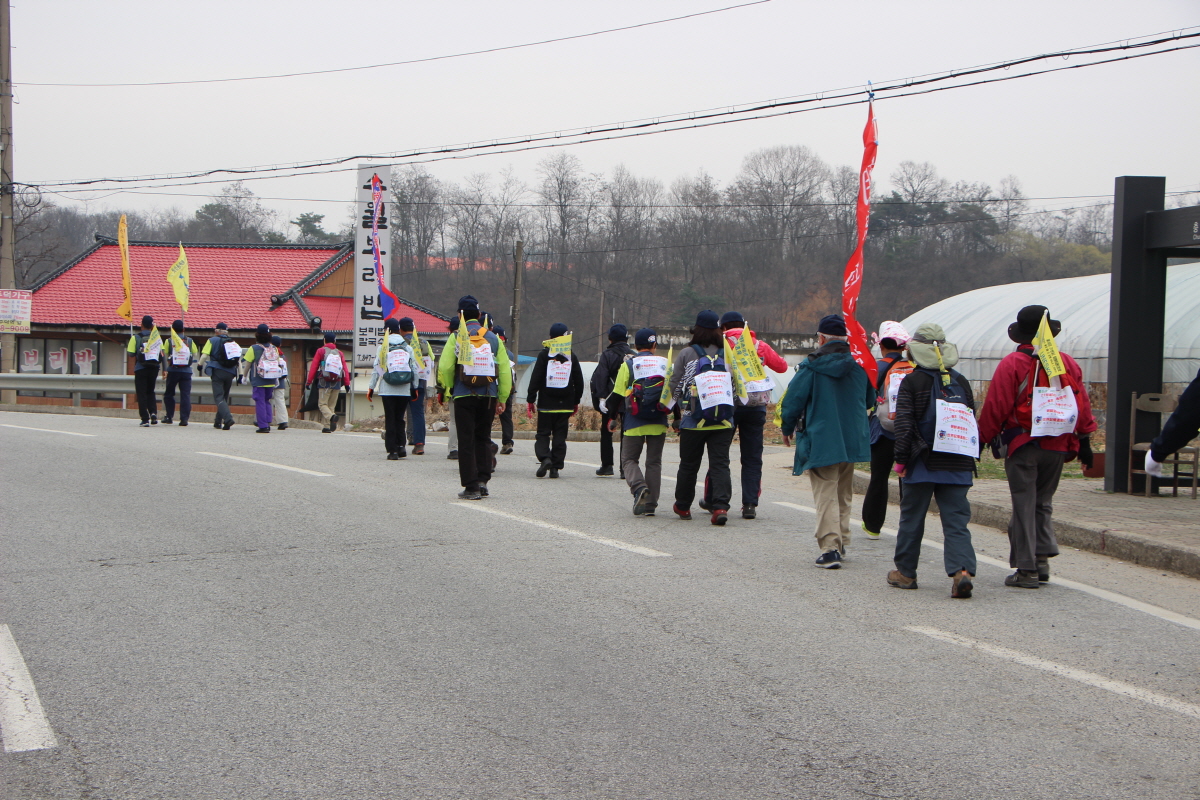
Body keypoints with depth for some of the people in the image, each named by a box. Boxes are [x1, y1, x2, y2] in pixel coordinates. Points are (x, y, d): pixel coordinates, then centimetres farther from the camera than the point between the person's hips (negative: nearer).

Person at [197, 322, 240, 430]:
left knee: (219, 397, -8)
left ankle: (228, 418, -29)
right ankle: (218, 421, 21)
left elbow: (204, 355, -7)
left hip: (218, 372, -4)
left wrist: (200, 366, 6)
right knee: (224, 397, 16)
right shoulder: (233, 343, 13)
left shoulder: (212, 340, 3)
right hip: (230, 373, 4)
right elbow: (239, 359, 7)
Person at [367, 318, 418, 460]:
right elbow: (415, 369, 7)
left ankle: (392, 450, -4)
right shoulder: (408, 347, 7)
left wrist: (371, 387, 5)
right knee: (399, 418, 14)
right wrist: (415, 387, 17)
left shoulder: (383, 347, 0)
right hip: (405, 391, 2)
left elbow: (376, 368, -1)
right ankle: (401, 446, 5)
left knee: (390, 420, 1)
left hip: (388, 390, -2)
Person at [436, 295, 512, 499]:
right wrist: (502, 398, 10)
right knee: (483, 438, 16)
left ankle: (471, 486, -1)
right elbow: (505, 370, 3)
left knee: (466, 440, 1)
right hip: (488, 396, 3)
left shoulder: (457, 338, -4)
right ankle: (482, 480, 9)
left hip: (464, 396, -3)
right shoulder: (492, 338, 5)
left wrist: (449, 389, 10)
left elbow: (444, 368, -9)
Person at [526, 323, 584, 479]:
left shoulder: (544, 354, -3)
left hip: (546, 404, -2)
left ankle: (544, 458, -19)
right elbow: (579, 382, 9)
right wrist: (576, 401, 19)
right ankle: (555, 467, 2)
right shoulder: (571, 356, 5)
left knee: (543, 433, 5)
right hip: (565, 405, 2)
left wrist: (530, 400, -3)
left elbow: (535, 378, -6)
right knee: (560, 436, 7)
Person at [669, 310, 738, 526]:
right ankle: (721, 506, -17)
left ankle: (683, 506, 25)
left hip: (694, 421, -1)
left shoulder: (686, 354, -2)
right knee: (720, 463, -1)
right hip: (724, 421, 1)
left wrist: (676, 413, 18)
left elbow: (674, 387, 2)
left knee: (688, 464, 12)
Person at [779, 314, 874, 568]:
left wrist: (788, 429, 8)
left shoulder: (811, 366, -11)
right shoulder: (860, 364, 2)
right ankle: (841, 544, 23)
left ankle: (830, 548, -12)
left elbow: (793, 399, -9)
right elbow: (870, 401, 14)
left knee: (826, 495, -2)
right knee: (844, 494, 18)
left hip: (821, 441, -4)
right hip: (853, 440, 4)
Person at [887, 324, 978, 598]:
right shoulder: (961, 382, 9)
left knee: (912, 518, 10)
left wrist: (901, 458, -3)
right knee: (956, 520, 1)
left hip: (924, 463, -3)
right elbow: (972, 421, 13)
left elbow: (904, 422, -9)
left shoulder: (911, 382, -4)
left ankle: (905, 572, 19)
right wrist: (969, 461, 19)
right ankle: (962, 569, -18)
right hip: (958, 464, 3)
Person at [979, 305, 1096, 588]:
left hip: (1023, 445, -4)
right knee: (1043, 502, 18)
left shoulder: (1012, 364, -9)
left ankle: (1027, 569, 1)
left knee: (1024, 505, 1)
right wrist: (1084, 440, 15)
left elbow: (996, 406, -9)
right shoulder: (1068, 363, 4)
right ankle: (1043, 557, 8)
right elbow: (1083, 405, 8)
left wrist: (985, 438, 1)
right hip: (1059, 446, 4)